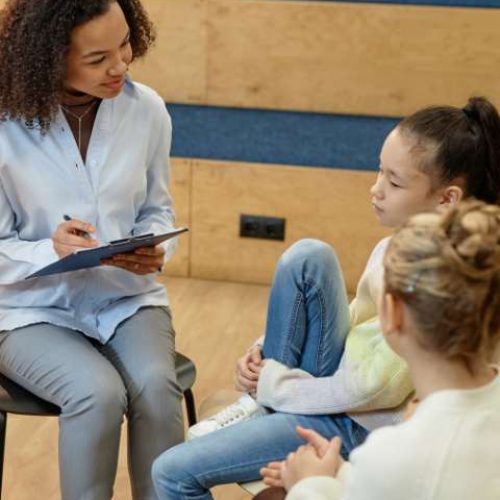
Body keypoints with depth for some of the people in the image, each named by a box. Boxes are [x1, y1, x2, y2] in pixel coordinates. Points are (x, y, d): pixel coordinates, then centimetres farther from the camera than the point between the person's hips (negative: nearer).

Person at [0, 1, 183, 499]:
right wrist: (53, 249, -28)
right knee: (98, 393, -29)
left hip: (129, 298, 3)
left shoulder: (146, 109, -5)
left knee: (155, 386, -27)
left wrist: (154, 250, -14)